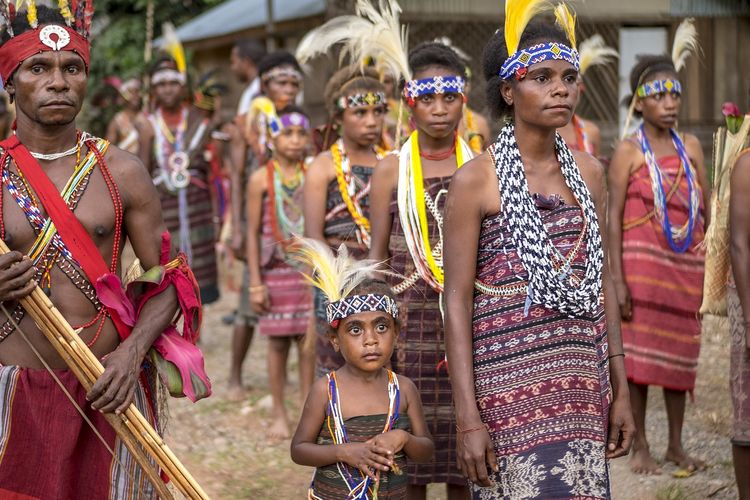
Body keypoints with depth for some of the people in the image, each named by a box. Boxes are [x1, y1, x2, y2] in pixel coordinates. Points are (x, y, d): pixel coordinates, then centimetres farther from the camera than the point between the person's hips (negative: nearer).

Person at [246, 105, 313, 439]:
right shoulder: (262, 179, -2)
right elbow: (253, 232, -1)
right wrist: (255, 283, -4)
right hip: (276, 271, -2)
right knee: (278, 342, 4)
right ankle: (280, 415, 15)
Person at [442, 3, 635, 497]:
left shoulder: (588, 172, 11)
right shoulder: (476, 179, -5)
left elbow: (602, 284, 15)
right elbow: (457, 302, -7)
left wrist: (621, 389, 11)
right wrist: (468, 418, -12)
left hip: (584, 384, 5)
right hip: (510, 378, -5)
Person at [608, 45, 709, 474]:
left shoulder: (691, 146, 8)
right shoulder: (629, 151, -5)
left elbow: (705, 210, 10)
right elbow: (613, 217, -9)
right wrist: (616, 279, -15)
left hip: (686, 266, 4)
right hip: (643, 263, -4)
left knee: (680, 352, 10)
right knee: (639, 353, 1)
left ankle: (676, 445, 20)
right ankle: (640, 447, 11)